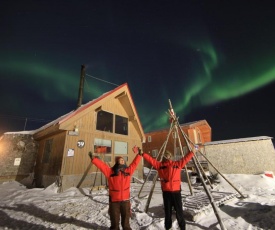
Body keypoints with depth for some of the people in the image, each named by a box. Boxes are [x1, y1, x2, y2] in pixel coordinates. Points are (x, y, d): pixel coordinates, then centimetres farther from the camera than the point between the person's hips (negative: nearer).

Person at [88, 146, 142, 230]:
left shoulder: (128, 170, 1)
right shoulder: (110, 171, -6)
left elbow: (135, 163, 6)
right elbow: (102, 165, -12)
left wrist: (139, 154, 6)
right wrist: (93, 159, -19)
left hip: (125, 199, 2)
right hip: (114, 200, -2)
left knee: (126, 219, 18)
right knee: (114, 219, 16)